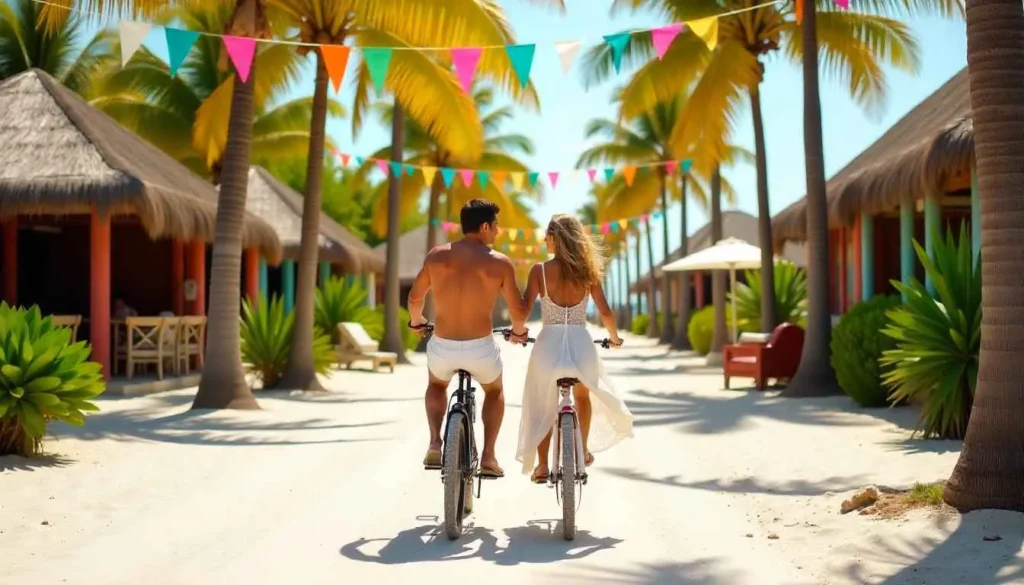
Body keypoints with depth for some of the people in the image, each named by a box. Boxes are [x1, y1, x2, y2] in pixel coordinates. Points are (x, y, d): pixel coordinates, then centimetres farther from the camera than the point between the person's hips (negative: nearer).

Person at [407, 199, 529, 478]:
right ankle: (488, 456, 18)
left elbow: (414, 297, 9)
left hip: (442, 347, 2)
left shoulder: (436, 255, 0)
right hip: (480, 348, -1)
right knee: (494, 391, 31)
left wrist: (416, 321, 30)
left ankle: (435, 444, 15)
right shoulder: (500, 262, -6)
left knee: (436, 385, 36)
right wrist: (519, 331, 19)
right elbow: (519, 309, -3)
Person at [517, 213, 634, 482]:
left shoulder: (540, 270, -5)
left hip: (549, 342, -2)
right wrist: (614, 337, 20)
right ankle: (584, 450, 35)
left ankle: (541, 466, 8)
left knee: (542, 406, 13)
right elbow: (606, 312, 3)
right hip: (581, 342, 2)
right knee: (583, 395, 30)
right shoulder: (587, 271, 2)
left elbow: (525, 309, -10)